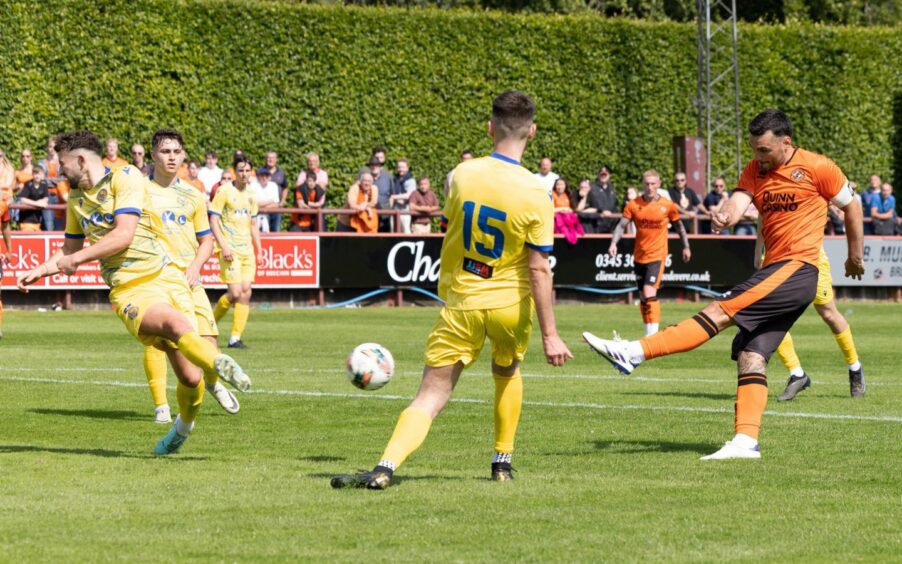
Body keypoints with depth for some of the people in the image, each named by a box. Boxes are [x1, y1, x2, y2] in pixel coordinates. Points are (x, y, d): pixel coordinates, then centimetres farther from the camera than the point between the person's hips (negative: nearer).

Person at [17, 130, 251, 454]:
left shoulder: (124, 178, -2)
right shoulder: (75, 201, 18)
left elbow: (123, 235, -11)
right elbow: (70, 248, 35)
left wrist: (75, 259, -7)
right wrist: (39, 271, 22)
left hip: (165, 278, -3)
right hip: (128, 292, 3)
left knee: (190, 377, -7)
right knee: (178, 325, -36)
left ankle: (185, 424, 17)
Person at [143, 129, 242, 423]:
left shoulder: (193, 195, 12)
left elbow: (206, 240, 16)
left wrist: (194, 267, -2)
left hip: (188, 279, 3)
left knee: (207, 339, -4)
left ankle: (213, 382, 26)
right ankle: (160, 406, -2)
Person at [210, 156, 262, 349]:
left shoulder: (251, 196, 14)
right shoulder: (224, 191, -5)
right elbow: (213, 220, -8)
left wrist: (259, 250, 16)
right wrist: (223, 246, -16)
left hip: (247, 251, 6)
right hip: (230, 251, -6)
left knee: (246, 292, -3)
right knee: (235, 293, -14)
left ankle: (235, 338, 1)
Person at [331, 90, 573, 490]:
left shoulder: (463, 174, -7)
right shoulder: (535, 194, -14)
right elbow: (538, 269, -15)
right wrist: (550, 335, -11)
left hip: (461, 303, 0)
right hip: (511, 303, 0)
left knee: (430, 397, -4)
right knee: (507, 373, 31)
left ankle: (386, 467, -24)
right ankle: (502, 461, 37)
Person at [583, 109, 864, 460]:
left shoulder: (817, 168, -5)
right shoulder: (755, 170, 12)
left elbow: (851, 206, 8)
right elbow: (738, 201, -5)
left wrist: (856, 255, 16)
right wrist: (725, 216, -29)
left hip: (798, 269, -8)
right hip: (774, 270, 8)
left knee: (721, 312, -19)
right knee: (750, 356, -2)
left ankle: (634, 353, -28)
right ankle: (746, 442, -6)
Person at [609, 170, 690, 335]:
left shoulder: (668, 205, -3)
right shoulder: (633, 204, -1)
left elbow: (678, 226, 11)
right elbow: (621, 225, -4)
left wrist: (686, 247, 15)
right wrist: (614, 243, -20)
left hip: (657, 255, -4)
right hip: (639, 256, 4)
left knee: (650, 294, -20)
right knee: (643, 297, 13)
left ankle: (653, 334, -21)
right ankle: (649, 332, 26)